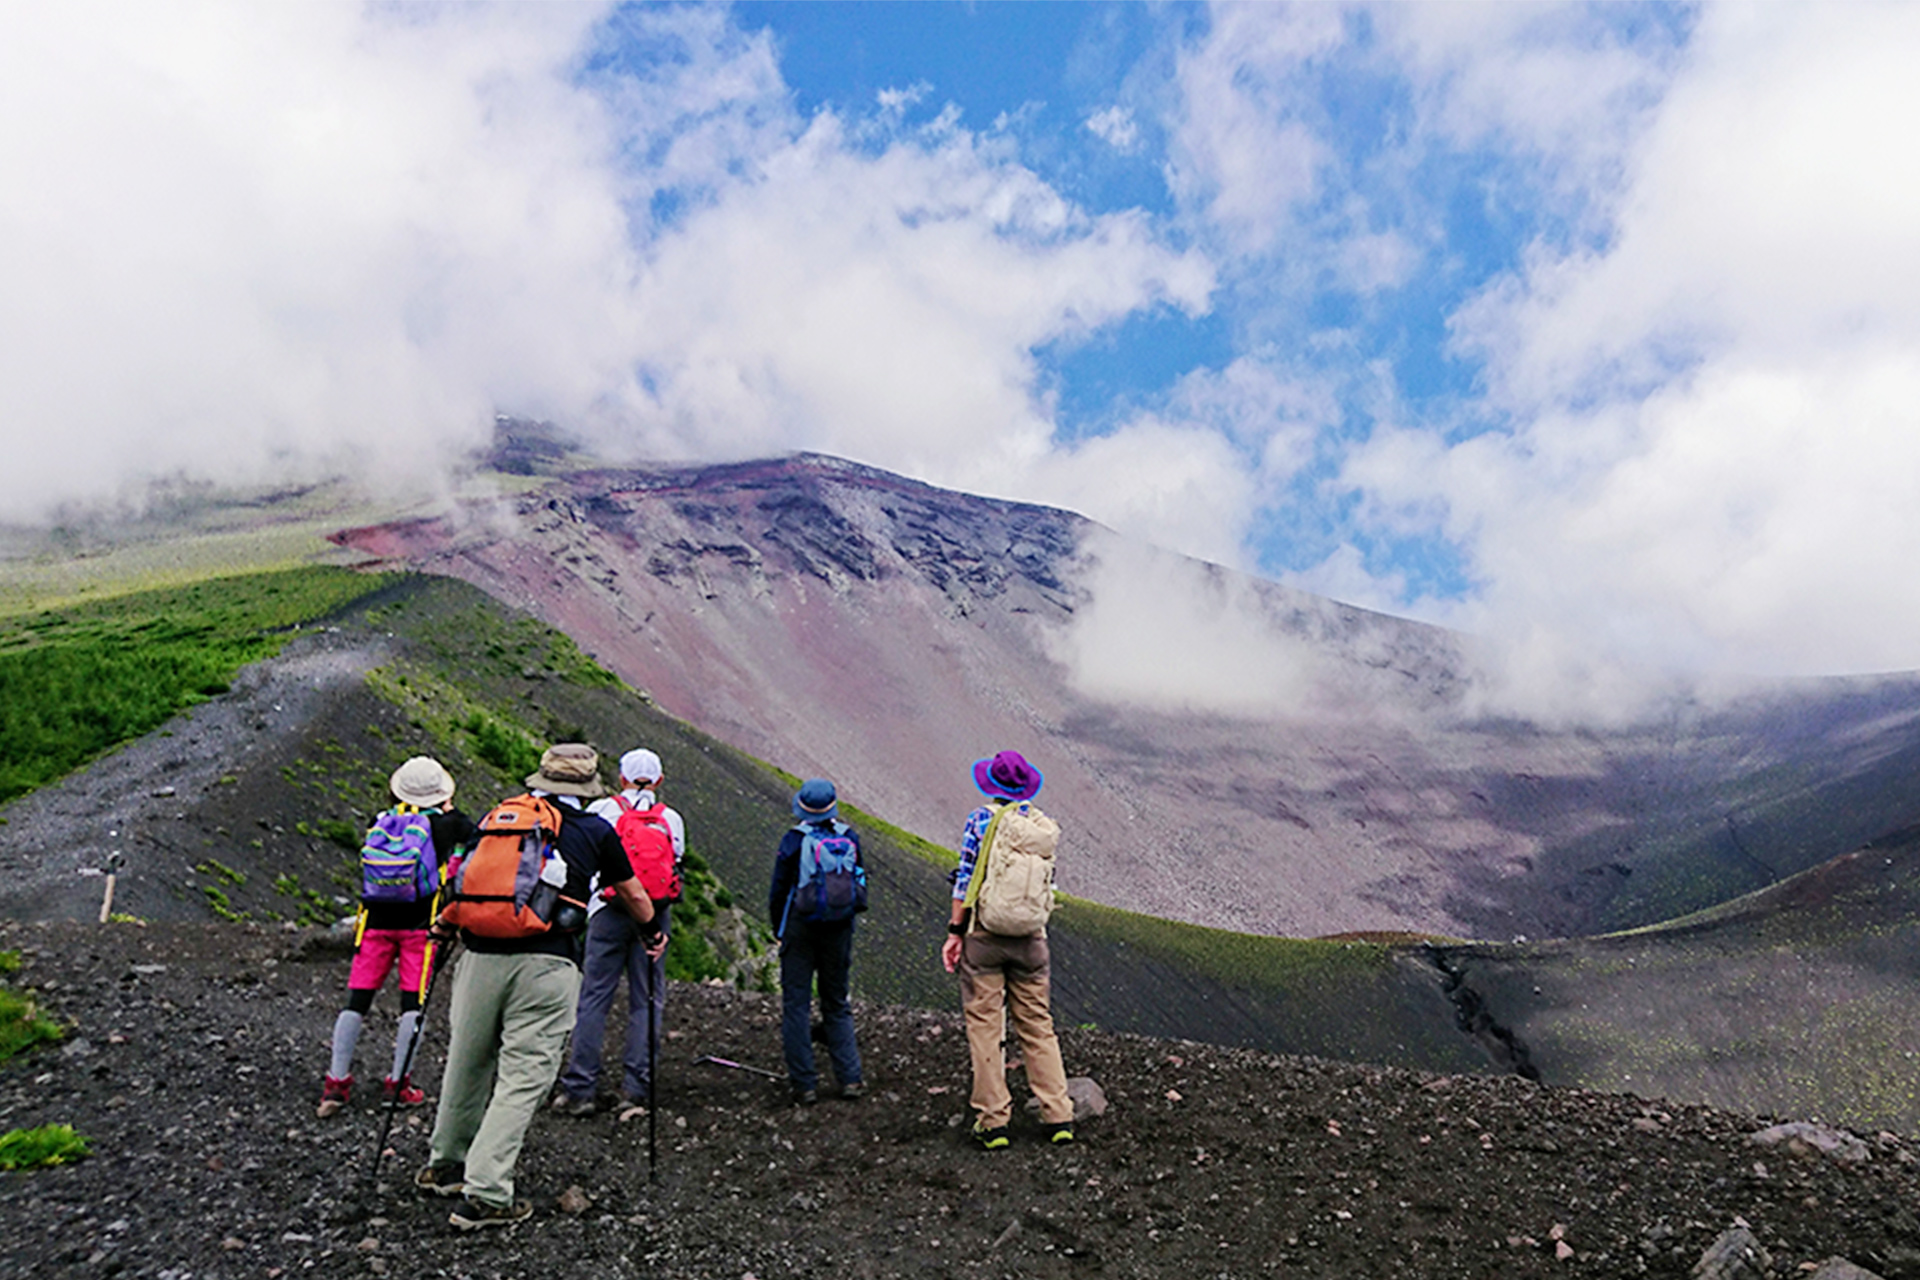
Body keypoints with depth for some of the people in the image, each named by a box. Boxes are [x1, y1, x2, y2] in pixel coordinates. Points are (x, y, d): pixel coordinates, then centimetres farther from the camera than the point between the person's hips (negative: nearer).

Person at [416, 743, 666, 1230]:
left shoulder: (499, 817, 14)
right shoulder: (595, 831, 9)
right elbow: (631, 893, 23)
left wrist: (445, 922, 41)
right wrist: (652, 931, 42)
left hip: (481, 956, 4)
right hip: (545, 965, -4)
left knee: (467, 1064, 19)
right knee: (523, 1078, 1)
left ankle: (443, 1166, 36)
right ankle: (485, 1193, -3)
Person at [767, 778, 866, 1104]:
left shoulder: (793, 841, -11)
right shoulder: (850, 838, -1)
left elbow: (778, 891, -4)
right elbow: (860, 882, 8)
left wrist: (779, 930, 10)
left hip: (800, 929, -3)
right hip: (839, 930, 3)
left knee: (796, 1005, 4)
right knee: (837, 1004, 14)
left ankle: (804, 1084, 4)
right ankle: (850, 1078, 9)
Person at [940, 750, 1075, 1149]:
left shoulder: (980, 820, -6)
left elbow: (966, 879, -9)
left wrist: (955, 932, -5)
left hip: (984, 932, -3)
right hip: (1030, 935, 3)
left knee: (984, 1026, 4)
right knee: (1038, 1026, 11)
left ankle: (993, 1122, 6)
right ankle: (1058, 1117, 11)